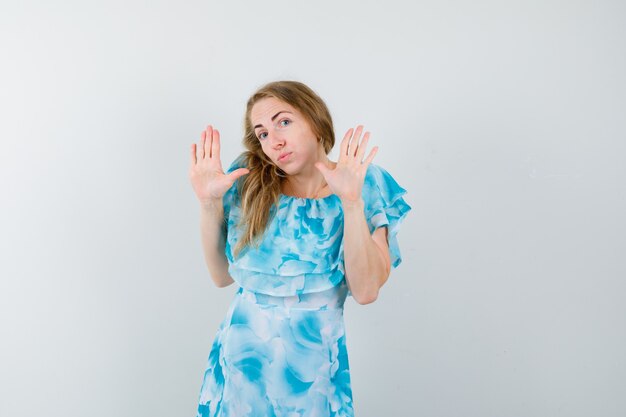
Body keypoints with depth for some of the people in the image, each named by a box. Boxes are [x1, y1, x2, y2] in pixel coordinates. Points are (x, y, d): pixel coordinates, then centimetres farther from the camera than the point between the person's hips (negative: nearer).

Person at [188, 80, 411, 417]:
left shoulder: (365, 186, -8)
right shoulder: (249, 183, -3)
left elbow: (365, 292, -17)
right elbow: (222, 275, -1)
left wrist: (351, 201, -26)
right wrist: (208, 202, -13)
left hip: (313, 366, -2)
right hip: (240, 355, 2)